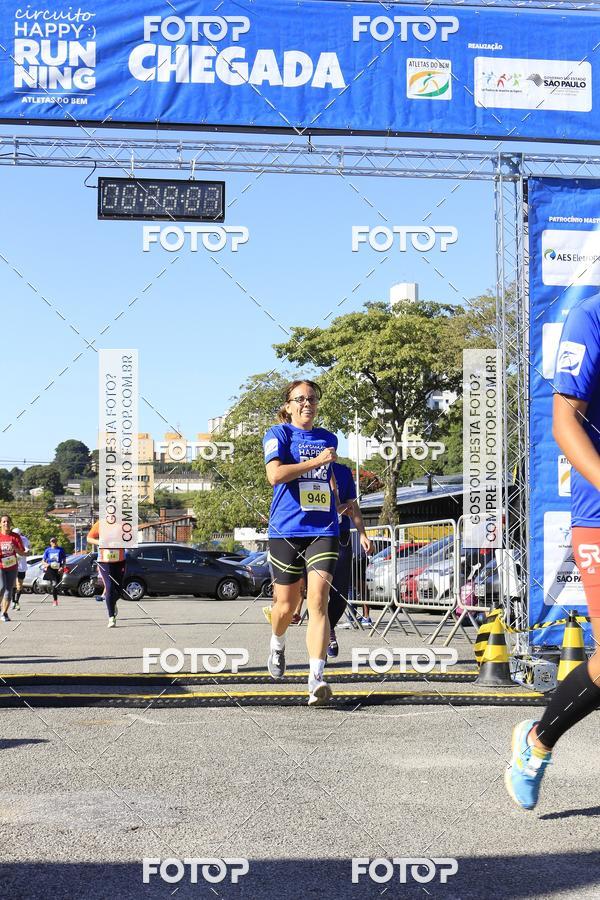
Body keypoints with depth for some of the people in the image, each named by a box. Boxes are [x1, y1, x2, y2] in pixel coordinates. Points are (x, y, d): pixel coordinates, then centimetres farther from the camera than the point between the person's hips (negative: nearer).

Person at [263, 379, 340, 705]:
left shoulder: (328, 438, 16)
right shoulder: (278, 434, 0)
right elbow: (275, 475, -17)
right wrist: (316, 461, -16)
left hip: (323, 531, 3)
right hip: (285, 531, -2)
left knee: (318, 602, -13)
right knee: (287, 606, 9)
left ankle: (316, 679, -20)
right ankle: (277, 645, 43)